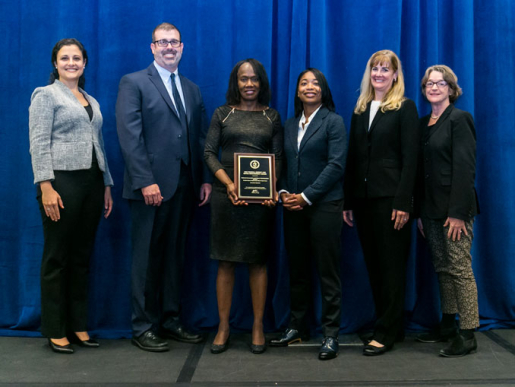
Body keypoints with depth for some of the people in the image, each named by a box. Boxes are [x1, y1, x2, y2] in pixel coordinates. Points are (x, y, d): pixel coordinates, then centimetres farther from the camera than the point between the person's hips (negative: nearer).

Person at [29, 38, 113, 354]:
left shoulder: (92, 101, 19)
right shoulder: (46, 95, 0)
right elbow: (39, 145, -8)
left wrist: (107, 185, 13)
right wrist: (46, 187, -18)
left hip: (92, 183, 6)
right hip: (61, 182, -6)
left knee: (82, 257, 9)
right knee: (57, 257, 1)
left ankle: (78, 326, 19)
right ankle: (55, 331, 11)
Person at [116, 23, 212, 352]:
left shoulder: (192, 89, 18)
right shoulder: (134, 83, 0)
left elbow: (201, 137, 15)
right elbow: (130, 137, -10)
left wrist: (205, 178, 5)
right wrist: (145, 182, -17)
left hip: (184, 185, 6)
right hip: (152, 186, -5)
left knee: (175, 255, 11)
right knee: (148, 257, 3)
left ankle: (171, 321, 22)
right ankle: (143, 328, 14)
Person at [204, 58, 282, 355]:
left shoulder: (272, 116, 10)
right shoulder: (222, 113, 8)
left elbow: (278, 157, 6)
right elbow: (209, 152, 3)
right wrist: (228, 183, -12)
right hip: (226, 194, 0)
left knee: (258, 261, 4)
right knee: (226, 261, 3)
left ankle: (258, 326, 14)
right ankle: (224, 326, 13)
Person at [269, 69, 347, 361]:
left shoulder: (333, 121, 0)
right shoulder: (290, 125, 15)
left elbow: (336, 165, -9)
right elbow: (283, 163, 15)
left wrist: (306, 196, -14)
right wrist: (284, 192, -4)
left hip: (324, 205, -5)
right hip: (293, 206, 5)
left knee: (328, 270, -1)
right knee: (298, 269, 11)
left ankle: (331, 335, 7)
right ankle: (298, 327, 22)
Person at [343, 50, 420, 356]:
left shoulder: (405, 108, -1)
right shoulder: (360, 110, 15)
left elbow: (410, 158, -8)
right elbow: (353, 158, 13)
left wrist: (403, 203, -16)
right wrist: (348, 202, 8)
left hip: (390, 197, -6)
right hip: (363, 198, 6)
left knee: (391, 265, 0)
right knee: (373, 264, 10)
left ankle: (387, 333, 9)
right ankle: (391, 326, 22)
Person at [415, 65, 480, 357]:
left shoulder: (459, 119, -7)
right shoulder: (424, 123, 15)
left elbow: (465, 168, -13)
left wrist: (457, 212, -19)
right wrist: (421, 212, 11)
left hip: (454, 209, -7)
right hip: (432, 209, 7)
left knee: (460, 269, -4)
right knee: (443, 270, 12)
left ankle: (468, 336, 4)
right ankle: (448, 327, 23)